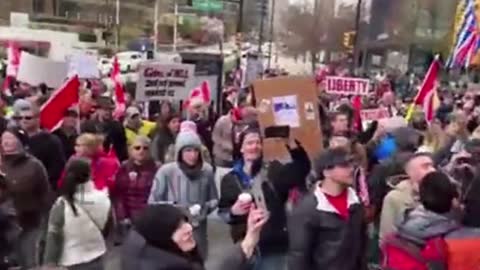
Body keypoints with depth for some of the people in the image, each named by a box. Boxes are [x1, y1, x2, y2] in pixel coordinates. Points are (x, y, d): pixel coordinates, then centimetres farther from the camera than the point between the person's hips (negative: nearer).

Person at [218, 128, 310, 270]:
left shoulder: (274, 170, 3)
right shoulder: (230, 179, 4)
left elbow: (302, 168, -11)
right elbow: (222, 212, 7)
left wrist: (292, 143, -25)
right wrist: (233, 211, -16)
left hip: (274, 245, 0)